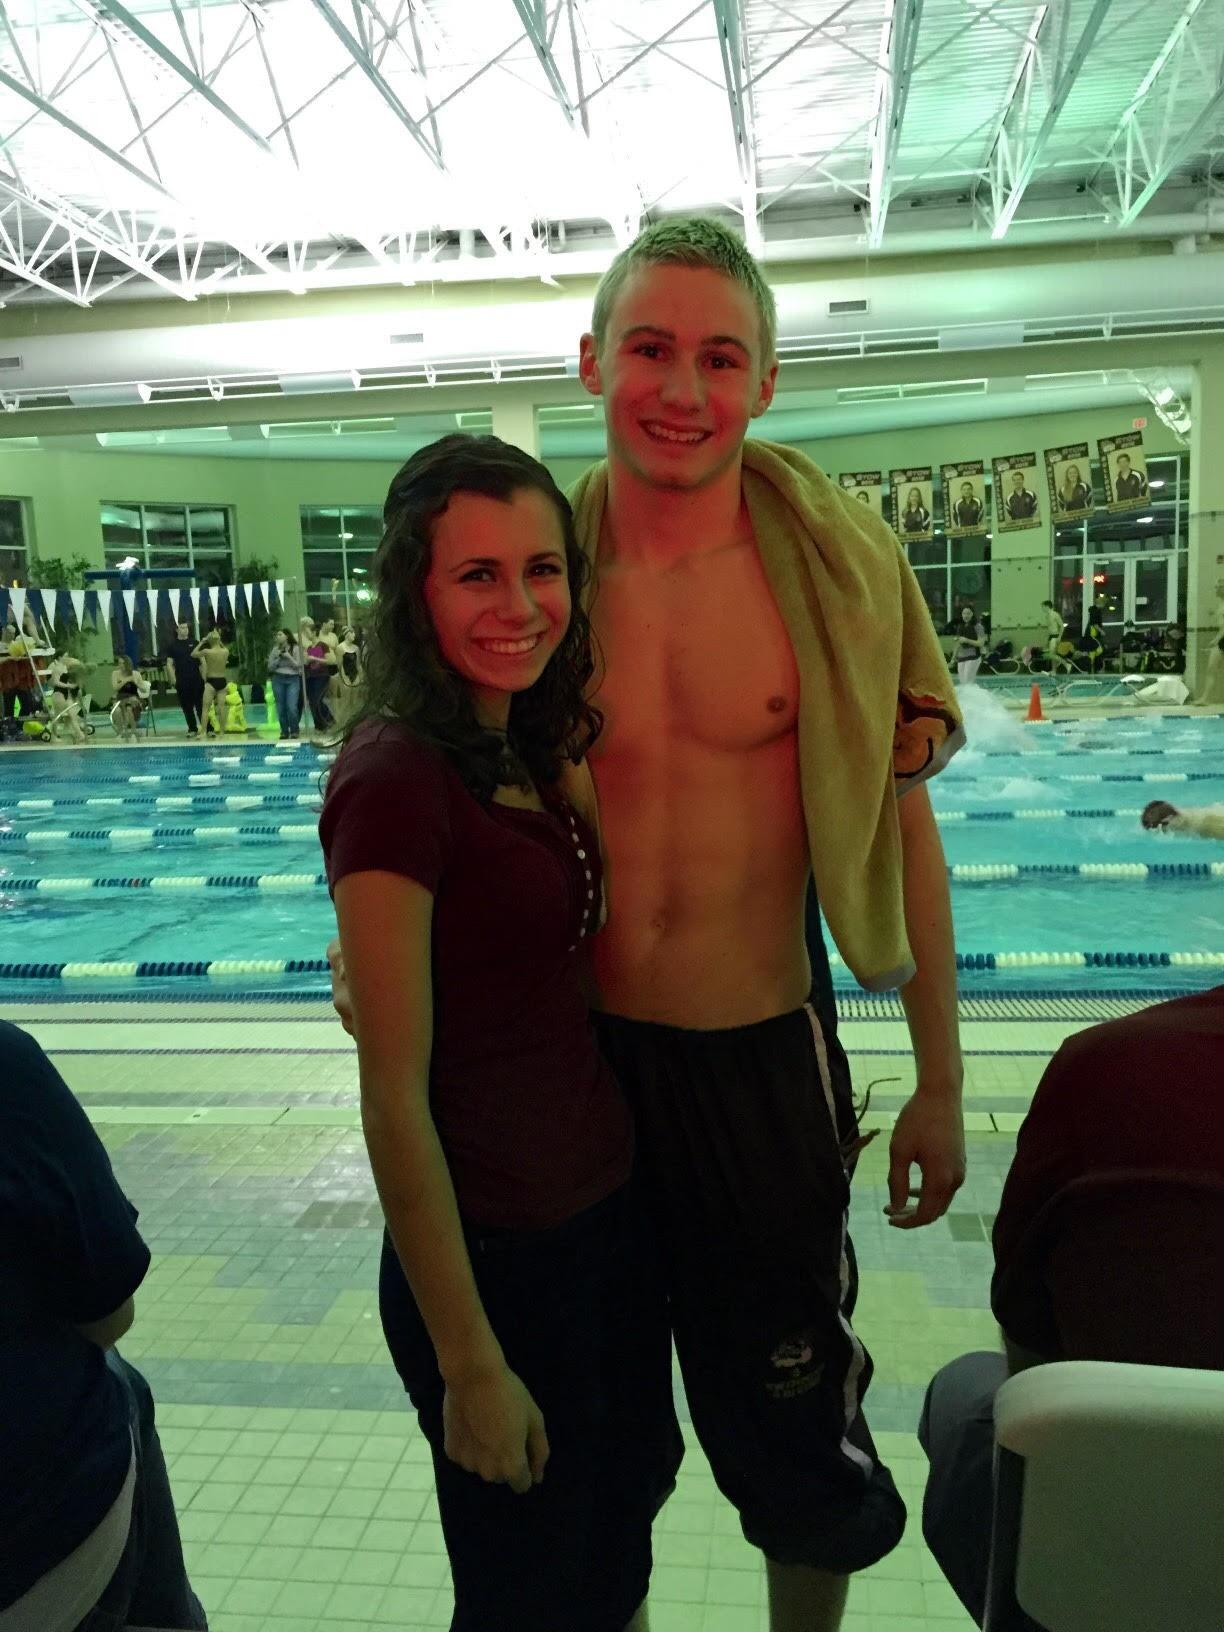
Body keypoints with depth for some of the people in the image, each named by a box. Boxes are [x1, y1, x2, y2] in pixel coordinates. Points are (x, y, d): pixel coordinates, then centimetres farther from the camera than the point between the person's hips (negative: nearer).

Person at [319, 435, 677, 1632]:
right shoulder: (396, 777, -23)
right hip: (494, 1253, -8)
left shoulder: (535, 750, 2)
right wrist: (469, 1364, -18)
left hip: (610, 1206, 8)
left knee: (631, 1490, 29)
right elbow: (394, 1098, -22)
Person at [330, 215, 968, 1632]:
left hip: (765, 1061, -2)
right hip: (575, 1053, 2)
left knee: (793, 1423, 18)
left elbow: (902, 831, -3)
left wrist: (938, 1085, 0)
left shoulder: (838, 572, -9)